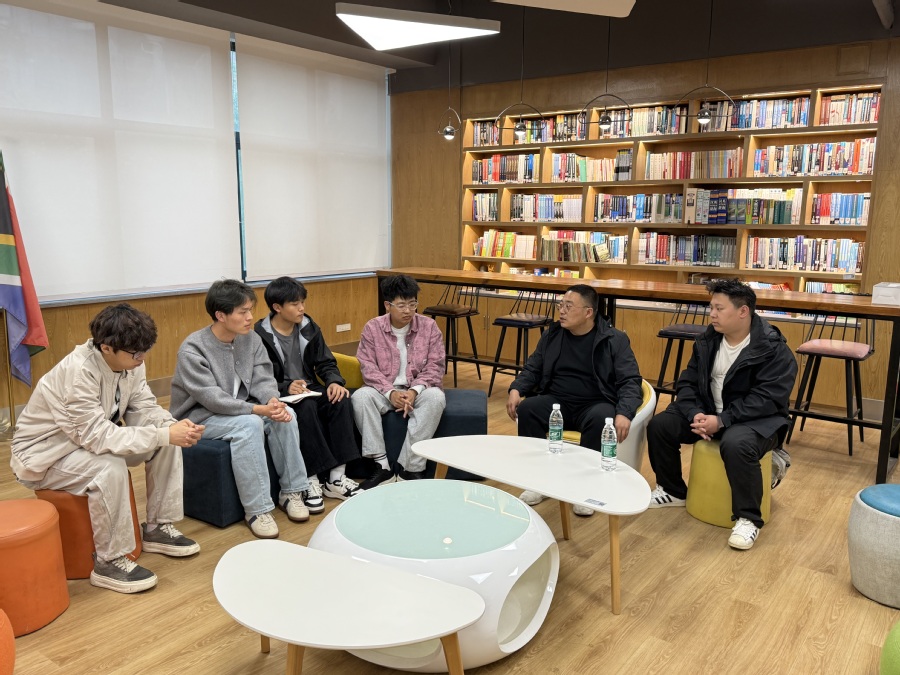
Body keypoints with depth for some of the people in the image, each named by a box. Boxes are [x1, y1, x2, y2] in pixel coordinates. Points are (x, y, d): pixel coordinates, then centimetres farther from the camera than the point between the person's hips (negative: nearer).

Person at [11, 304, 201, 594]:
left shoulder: (129, 361, -12)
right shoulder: (78, 371, -34)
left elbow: (145, 408, -6)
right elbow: (98, 436, -36)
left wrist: (175, 426, -27)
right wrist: (164, 435, -38)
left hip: (92, 438, 8)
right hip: (44, 454, -7)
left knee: (167, 442, -8)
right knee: (110, 467, -35)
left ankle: (158, 527, 7)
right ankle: (110, 561, -16)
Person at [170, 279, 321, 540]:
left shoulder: (252, 339, -3)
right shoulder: (193, 348, -21)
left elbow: (263, 379, -5)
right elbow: (212, 398, -28)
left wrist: (273, 401, -29)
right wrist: (259, 409, -35)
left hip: (238, 409, 6)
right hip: (199, 416, -6)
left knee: (285, 414, -19)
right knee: (249, 424, -33)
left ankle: (293, 490, -6)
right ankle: (257, 509, -24)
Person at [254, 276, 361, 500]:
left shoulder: (308, 328, 6)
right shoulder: (260, 336, -10)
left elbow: (326, 362, 8)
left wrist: (334, 381, -14)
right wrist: (286, 388, -31)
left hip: (309, 389, 5)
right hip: (280, 396, -5)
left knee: (341, 399, -24)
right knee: (306, 407, -35)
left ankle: (336, 477, -22)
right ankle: (312, 479, -26)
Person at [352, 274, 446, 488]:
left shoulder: (428, 326, -1)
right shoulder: (372, 328, 0)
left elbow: (434, 367, -4)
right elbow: (368, 367, -7)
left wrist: (414, 391, -22)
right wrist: (391, 393, -23)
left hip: (418, 390, 0)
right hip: (385, 390, 0)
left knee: (436, 397, -33)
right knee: (360, 396, -30)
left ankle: (410, 467, -26)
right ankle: (382, 465, -23)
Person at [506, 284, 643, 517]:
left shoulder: (614, 340, -3)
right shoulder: (552, 335, 8)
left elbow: (630, 381, -8)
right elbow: (533, 369, 14)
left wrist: (624, 413, -28)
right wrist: (516, 389, -8)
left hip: (594, 404, -3)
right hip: (557, 402, 3)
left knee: (601, 419, -37)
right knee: (527, 409, -25)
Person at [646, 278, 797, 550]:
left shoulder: (774, 350, -17)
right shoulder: (708, 340, 2)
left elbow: (765, 400, -24)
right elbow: (687, 382, 1)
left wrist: (721, 421, -31)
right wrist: (695, 414, -19)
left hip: (757, 419, -6)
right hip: (708, 412, 6)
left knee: (736, 444, -39)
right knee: (659, 425, -10)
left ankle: (748, 518, -18)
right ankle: (672, 491, 12)